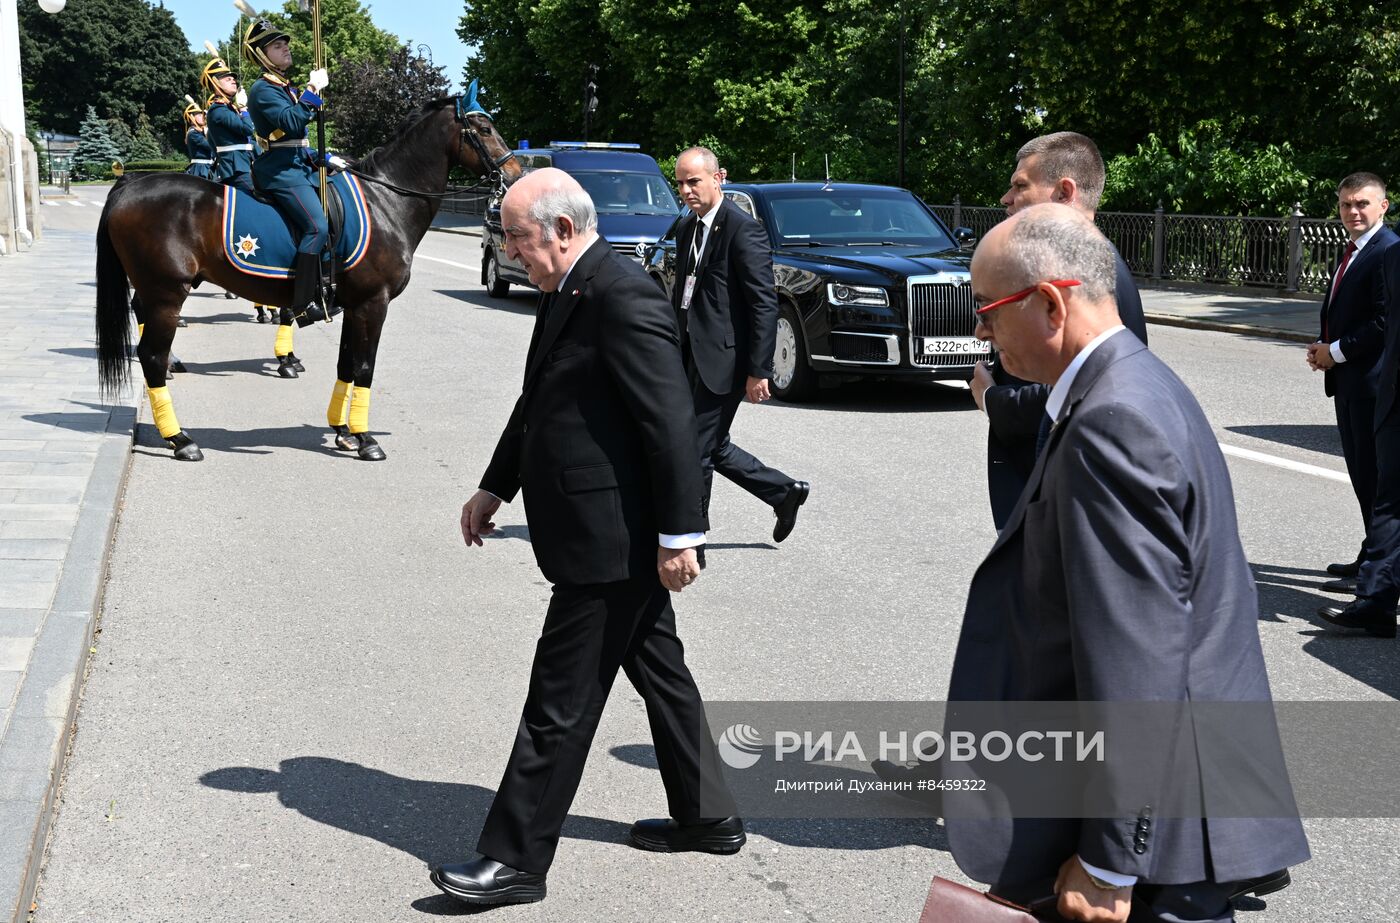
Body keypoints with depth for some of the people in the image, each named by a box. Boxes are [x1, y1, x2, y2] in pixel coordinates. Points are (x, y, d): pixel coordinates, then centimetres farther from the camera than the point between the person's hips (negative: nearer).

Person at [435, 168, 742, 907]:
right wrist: (495, 487, 23)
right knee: (658, 669, 20)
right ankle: (705, 816, 34)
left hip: (609, 538, -10)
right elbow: (538, 401, 21)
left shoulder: (622, 295, -20)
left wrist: (678, 534, -23)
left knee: (559, 705, -3)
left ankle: (516, 860, 6)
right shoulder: (568, 292, 11)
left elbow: (671, 421, -23)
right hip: (613, 536, 10)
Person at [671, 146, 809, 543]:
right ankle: (785, 492, 30)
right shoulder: (687, 230, 13)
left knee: (698, 449, -2)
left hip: (722, 358, -9)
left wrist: (758, 371, -19)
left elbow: (764, 304, -17)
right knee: (713, 447, 15)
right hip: (694, 356, 9)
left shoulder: (743, 230, -14)